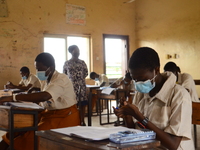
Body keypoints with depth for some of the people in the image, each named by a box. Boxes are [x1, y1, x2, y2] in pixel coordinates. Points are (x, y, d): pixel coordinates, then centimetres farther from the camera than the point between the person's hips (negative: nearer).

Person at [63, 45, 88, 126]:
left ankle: (82, 121, 12)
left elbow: (86, 73, 10)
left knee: (82, 104, 2)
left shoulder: (82, 62, 7)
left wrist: (81, 78, -1)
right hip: (71, 85, -1)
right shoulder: (67, 63, 4)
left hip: (81, 85, 2)